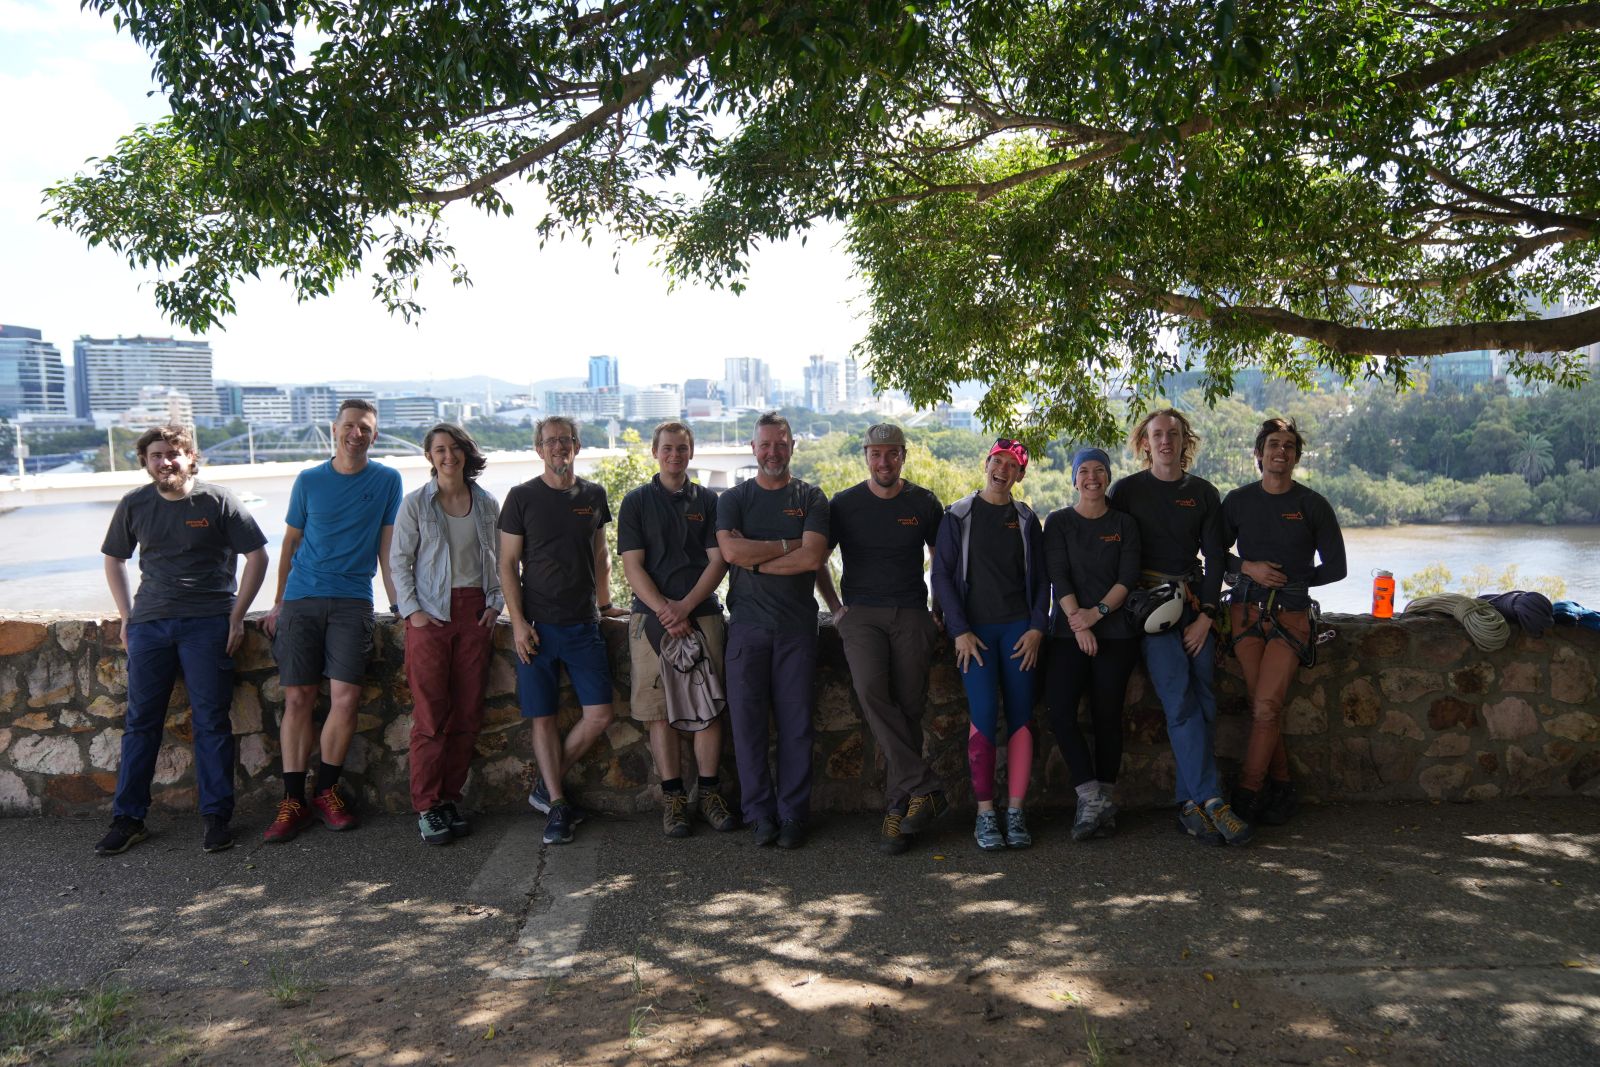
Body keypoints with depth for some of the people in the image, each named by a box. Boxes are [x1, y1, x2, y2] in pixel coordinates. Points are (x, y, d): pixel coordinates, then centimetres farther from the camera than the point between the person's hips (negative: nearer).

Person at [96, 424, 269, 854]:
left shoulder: (217, 501, -3)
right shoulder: (134, 505, 7)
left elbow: (257, 555, 0)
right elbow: (114, 558, 20)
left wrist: (237, 615, -4)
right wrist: (126, 615, 10)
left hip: (207, 622, -3)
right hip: (149, 624, 3)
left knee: (211, 721, -1)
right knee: (140, 722, 6)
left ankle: (217, 817, 7)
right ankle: (128, 818, 16)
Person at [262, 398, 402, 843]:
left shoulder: (387, 481, 6)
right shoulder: (309, 481, 8)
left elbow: (387, 547, 7)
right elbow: (290, 543, 15)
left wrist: (397, 603, 3)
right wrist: (279, 603, 13)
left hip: (353, 601, -1)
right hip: (302, 599, 1)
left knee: (345, 696, -10)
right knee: (298, 698, -1)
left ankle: (327, 791, 8)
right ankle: (293, 800, 6)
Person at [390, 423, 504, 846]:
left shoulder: (487, 504, 9)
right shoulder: (415, 503, 1)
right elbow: (398, 561, 2)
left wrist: (495, 603, 4)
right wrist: (411, 609, -6)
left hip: (475, 612, 3)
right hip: (430, 615, -3)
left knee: (468, 713, 4)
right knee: (430, 716, -5)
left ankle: (450, 799, 16)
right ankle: (426, 808, 4)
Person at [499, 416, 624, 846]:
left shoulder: (593, 495, 9)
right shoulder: (522, 497, 0)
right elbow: (508, 564, -1)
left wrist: (604, 603, 16)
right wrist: (518, 621, -8)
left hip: (584, 624, 3)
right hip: (537, 625, -3)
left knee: (599, 715, -3)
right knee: (543, 717, 2)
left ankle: (546, 786, 15)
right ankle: (556, 804, 14)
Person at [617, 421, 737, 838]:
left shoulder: (708, 501, 10)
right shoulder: (636, 502, 6)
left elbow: (718, 560, 3)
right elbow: (632, 565, -1)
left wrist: (684, 606, -10)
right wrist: (663, 610, -13)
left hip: (703, 615, 1)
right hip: (652, 617, -1)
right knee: (660, 711, 0)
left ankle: (709, 792, 11)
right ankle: (673, 797, 8)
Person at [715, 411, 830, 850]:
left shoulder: (810, 498, 7)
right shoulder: (734, 499, 9)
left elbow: (812, 557, -9)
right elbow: (730, 550, -9)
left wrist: (754, 560, -7)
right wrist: (786, 545, -8)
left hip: (797, 624, -1)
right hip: (748, 624, 1)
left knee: (796, 722, 2)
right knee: (747, 718, -1)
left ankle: (793, 814, 11)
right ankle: (760, 813, 10)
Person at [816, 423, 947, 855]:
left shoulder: (924, 504, 7)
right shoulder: (844, 504, 5)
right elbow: (817, 560, 16)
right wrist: (836, 608, 11)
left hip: (911, 616, 1)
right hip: (861, 614, -1)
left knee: (908, 708, -5)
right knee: (871, 690, -26)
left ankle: (898, 808, 4)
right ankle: (925, 788, -23)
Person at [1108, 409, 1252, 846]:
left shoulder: (1203, 493, 13)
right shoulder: (1125, 491, 5)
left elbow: (1215, 557, 9)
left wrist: (1205, 615, -1)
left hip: (1195, 601, 3)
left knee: (1202, 702, -5)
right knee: (1181, 702, -16)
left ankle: (1190, 803, 0)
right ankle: (1211, 801, -19)